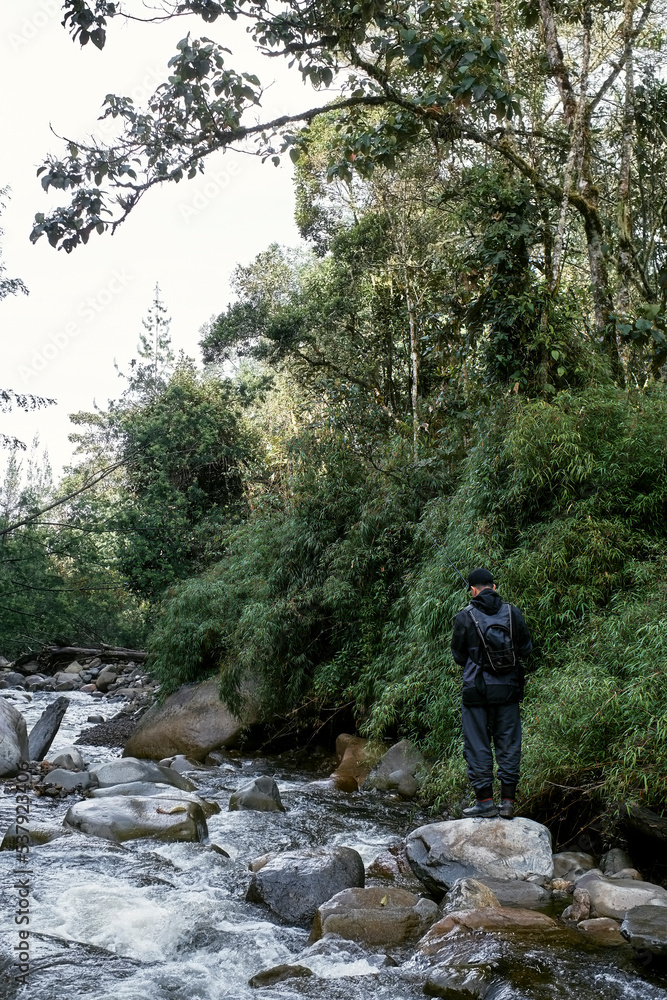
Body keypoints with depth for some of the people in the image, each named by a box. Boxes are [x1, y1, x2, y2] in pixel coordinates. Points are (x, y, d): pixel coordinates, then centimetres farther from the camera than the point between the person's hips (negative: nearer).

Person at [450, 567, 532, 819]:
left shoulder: (464, 617, -7)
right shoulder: (513, 613, -2)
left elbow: (459, 656, 2)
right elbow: (526, 649, 6)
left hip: (477, 691, -2)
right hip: (509, 690, 3)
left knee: (477, 746, 6)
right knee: (509, 745, 10)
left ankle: (485, 801, 7)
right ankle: (508, 801, 11)